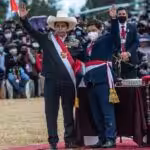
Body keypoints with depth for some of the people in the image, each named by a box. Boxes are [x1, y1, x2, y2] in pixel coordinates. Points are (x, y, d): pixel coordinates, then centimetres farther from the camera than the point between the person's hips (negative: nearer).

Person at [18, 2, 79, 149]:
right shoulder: (46, 39, 5)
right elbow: (31, 31, -4)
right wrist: (24, 18, -19)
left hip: (68, 81, 1)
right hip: (51, 81, -1)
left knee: (69, 112, 9)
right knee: (51, 112, 3)